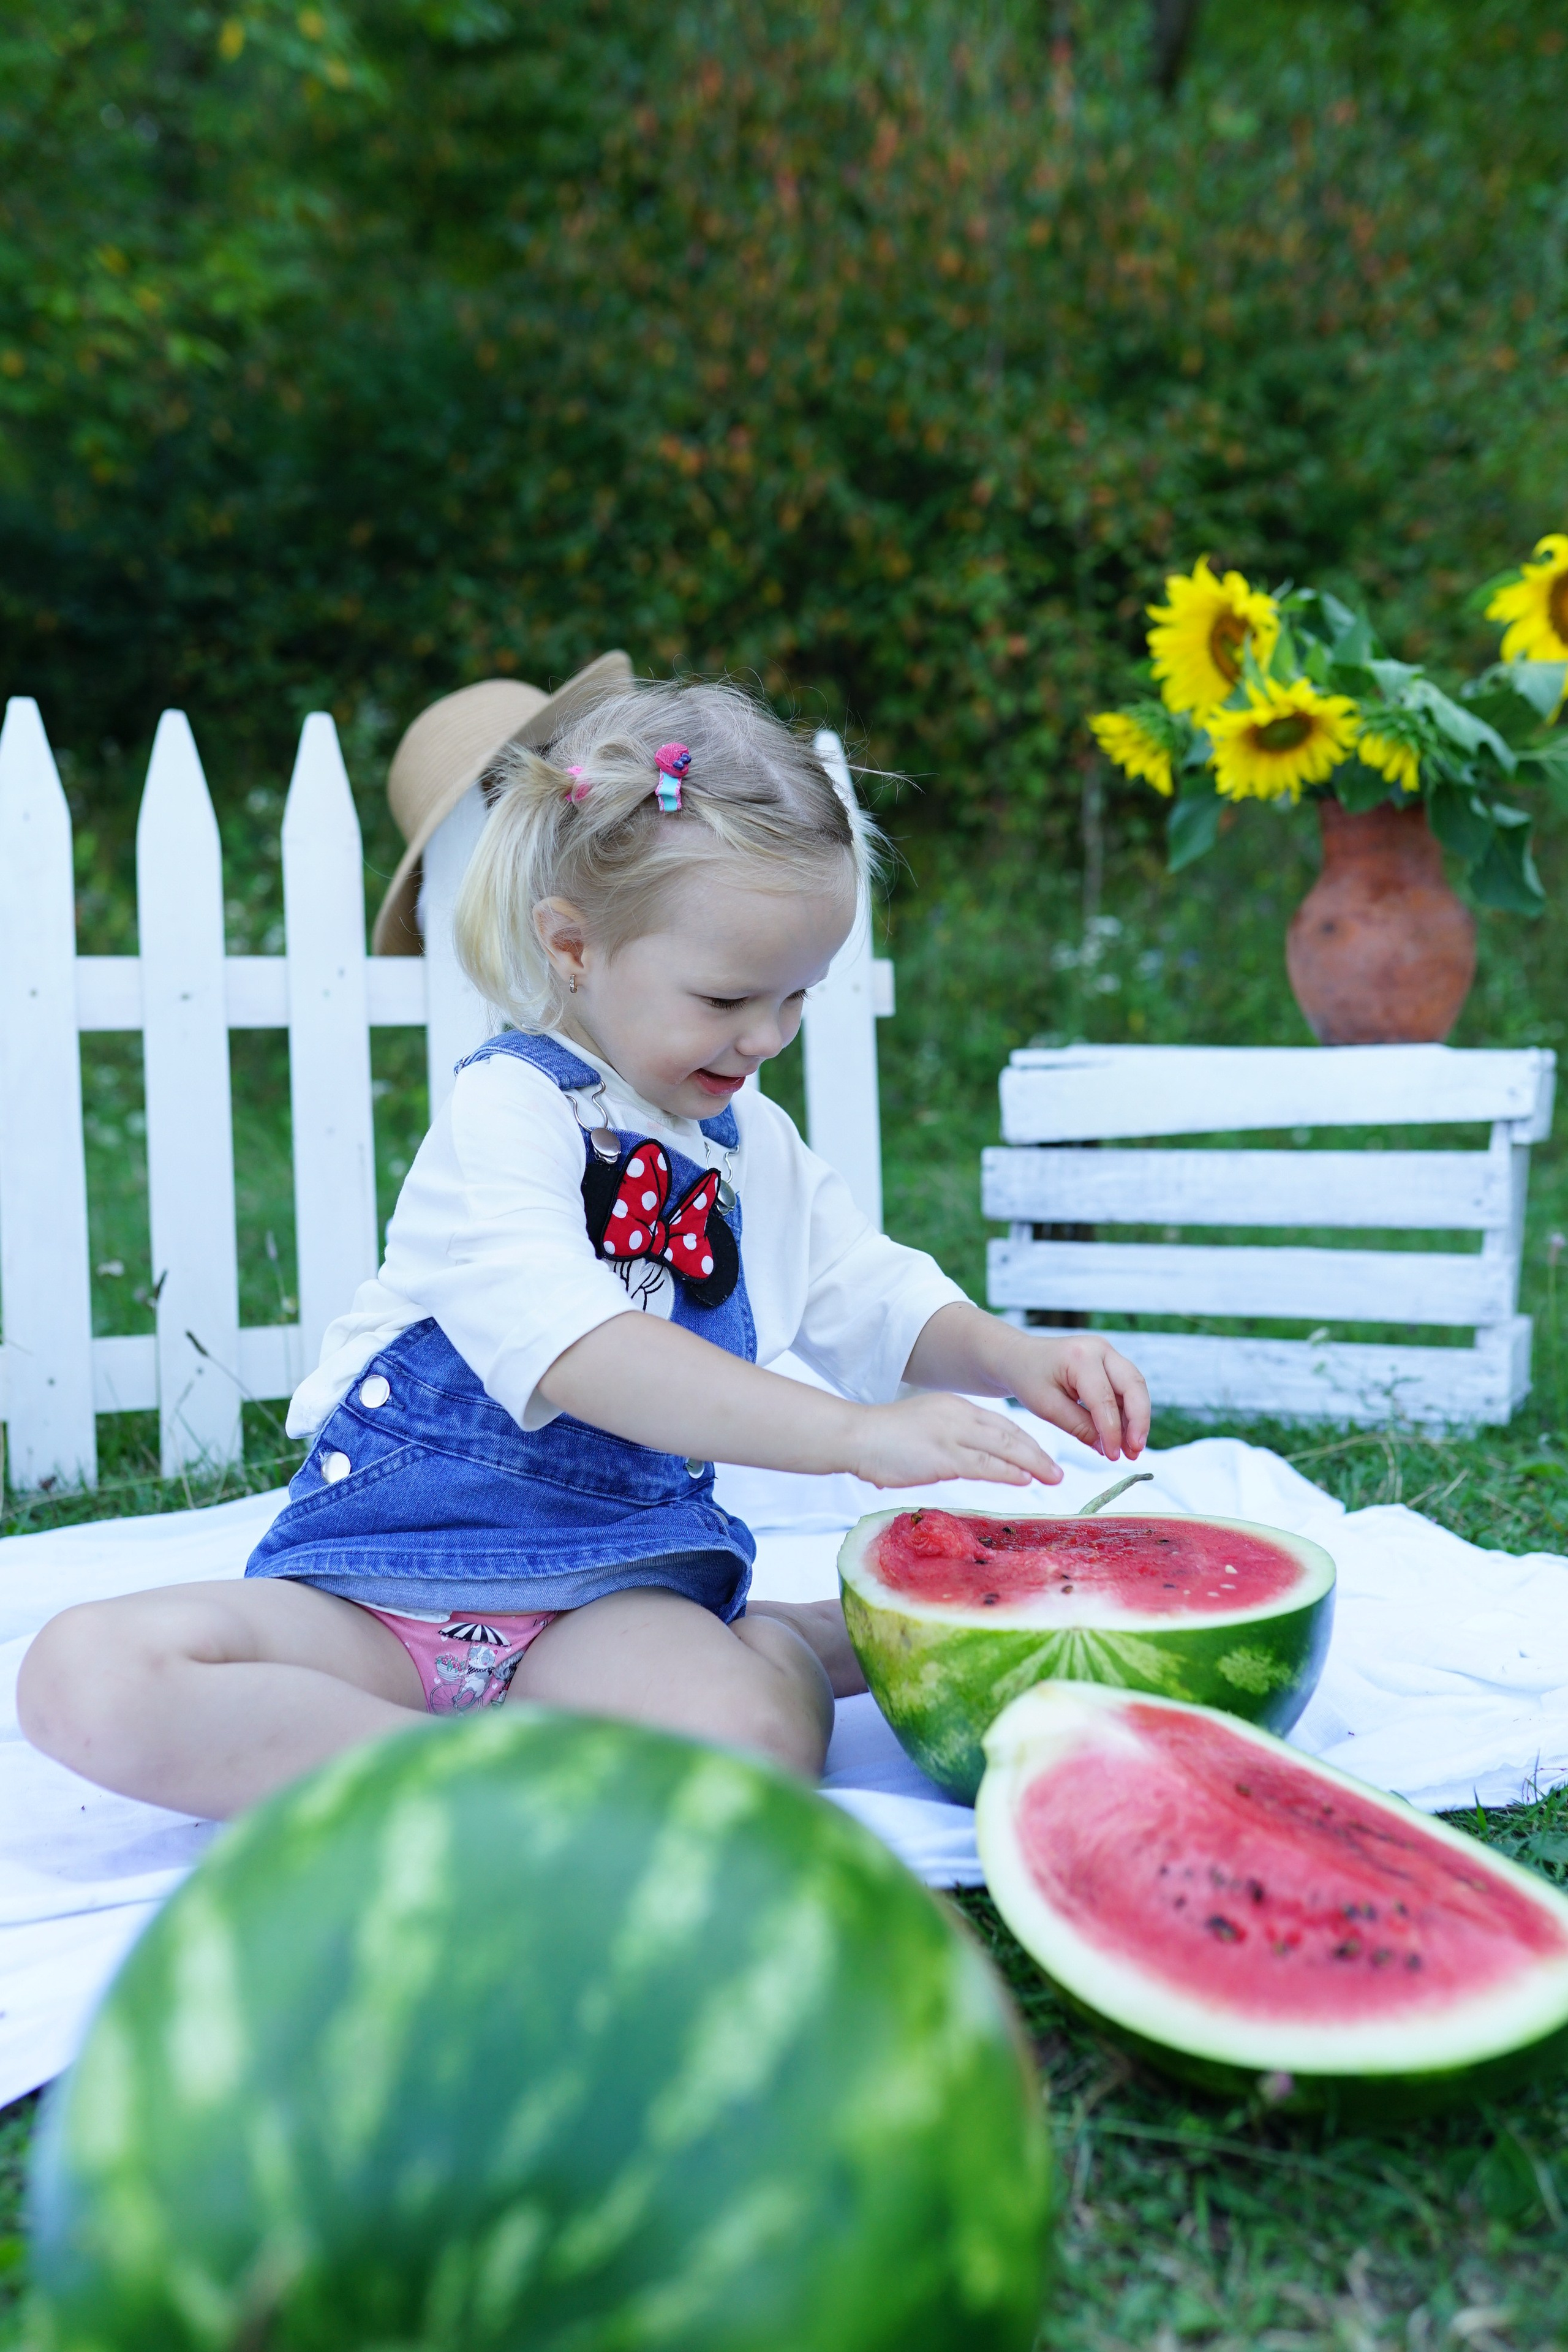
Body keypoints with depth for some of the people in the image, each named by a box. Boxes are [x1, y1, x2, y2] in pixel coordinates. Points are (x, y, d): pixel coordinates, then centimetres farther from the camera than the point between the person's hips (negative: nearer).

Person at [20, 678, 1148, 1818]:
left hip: (614, 1583, 3)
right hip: (391, 1564, -2)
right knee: (88, 1675, -29)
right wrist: (855, 1434, -36)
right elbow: (580, 1358, -29)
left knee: (759, 1740, -34)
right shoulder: (505, 1114, -14)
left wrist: (1009, 1357, -8)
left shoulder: (760, 1147, 11)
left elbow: (880, 1303, 16)